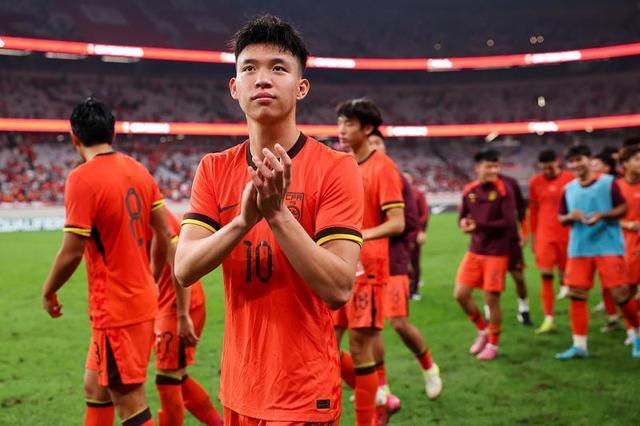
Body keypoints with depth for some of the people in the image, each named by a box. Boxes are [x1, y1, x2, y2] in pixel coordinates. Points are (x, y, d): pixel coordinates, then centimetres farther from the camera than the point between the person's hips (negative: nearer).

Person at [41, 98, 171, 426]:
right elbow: (164, 234, 9)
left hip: (115, 309, -8)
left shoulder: (82, 179, -16)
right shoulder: (139, 171, 5)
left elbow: (71, 253, -16)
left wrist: (48, 291, 2)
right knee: (95, 389, 22)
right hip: (142, 299, 8)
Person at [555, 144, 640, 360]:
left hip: (609, 247, -4)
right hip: (579, 249, 4)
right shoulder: (569, 188, 9)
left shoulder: (608, 182, -4)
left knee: (620, 294, -3)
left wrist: (601, 215, -20)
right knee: (576, 294, 0)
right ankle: (579, 345, 8)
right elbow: (561, 218, 13)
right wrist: (571, 216, -9)